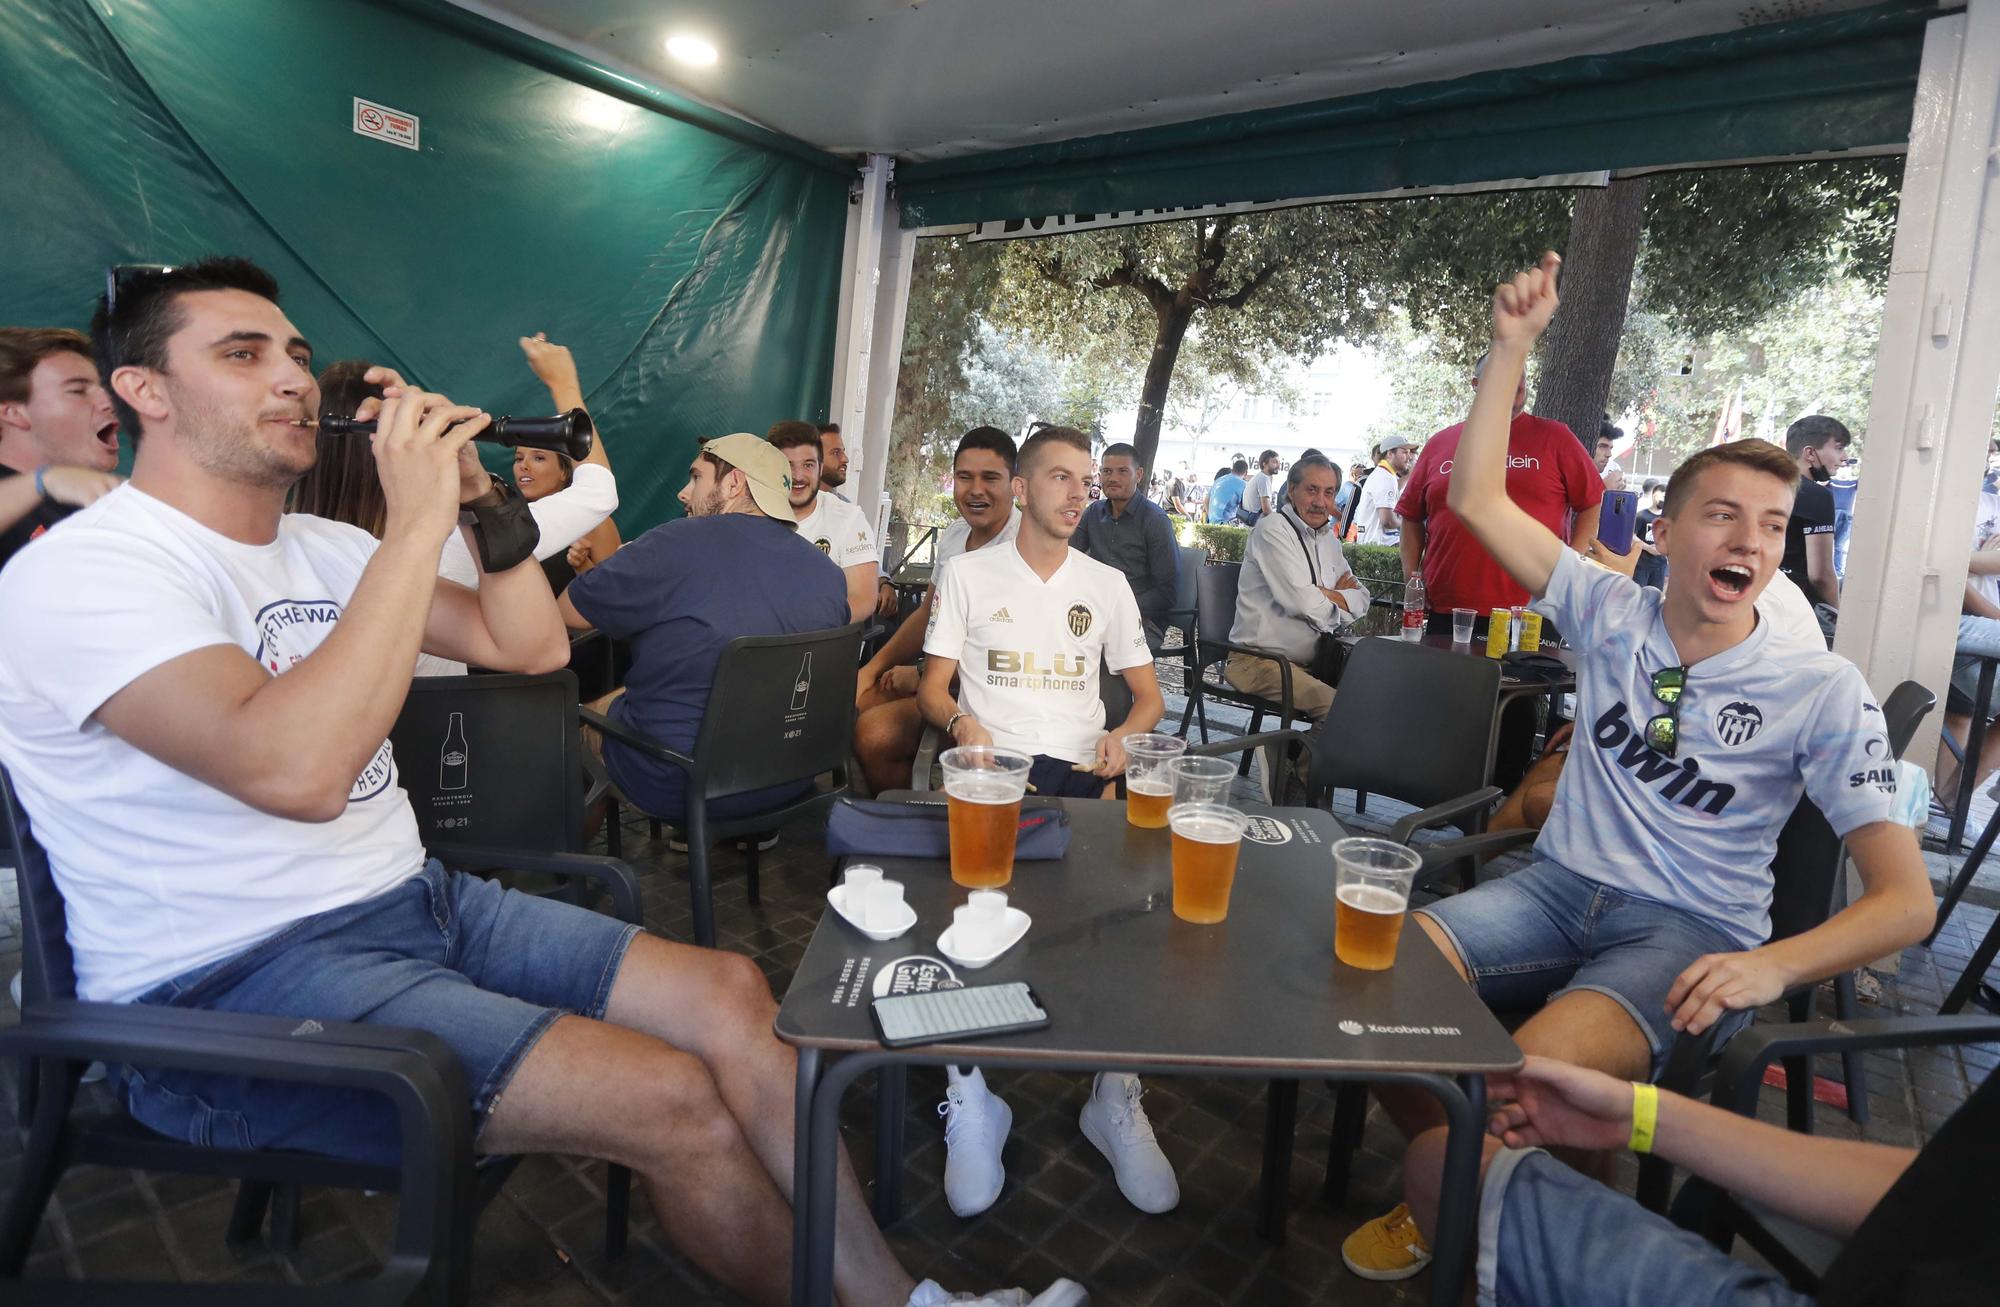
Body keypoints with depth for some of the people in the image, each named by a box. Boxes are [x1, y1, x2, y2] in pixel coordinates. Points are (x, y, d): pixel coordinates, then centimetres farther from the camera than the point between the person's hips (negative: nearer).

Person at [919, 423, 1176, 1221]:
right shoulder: (967, 575, 13)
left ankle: (1116, 1093, -12)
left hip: (1081, 774, 2)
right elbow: (932, 689, 9)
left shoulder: (1106, 584, 20)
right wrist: (964, 725, -14)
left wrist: (1123, 733, -5)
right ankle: (968, 1093, -18)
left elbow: (1148, 695, 18)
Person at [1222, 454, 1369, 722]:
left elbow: (1361, 598, 14)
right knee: (1338, 707, -28)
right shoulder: (1273, 529, -10)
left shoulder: (1329, 538, 17)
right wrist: (1339, 598, 2)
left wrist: (1326, 595, -7)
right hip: (1258, 660, -8)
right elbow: (1302, 602, -19)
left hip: (1308, 663, 8)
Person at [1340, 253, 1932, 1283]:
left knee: (1534, 1068, -34)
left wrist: (1775, 966, -26)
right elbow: (1475, 498, 0)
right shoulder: (1611, 616, 3)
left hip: (1691, 935, -3)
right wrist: (1512, 347, -7)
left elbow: (1906, 899, -7)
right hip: (1560, 888, 3)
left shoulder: (1823, 693, -4)